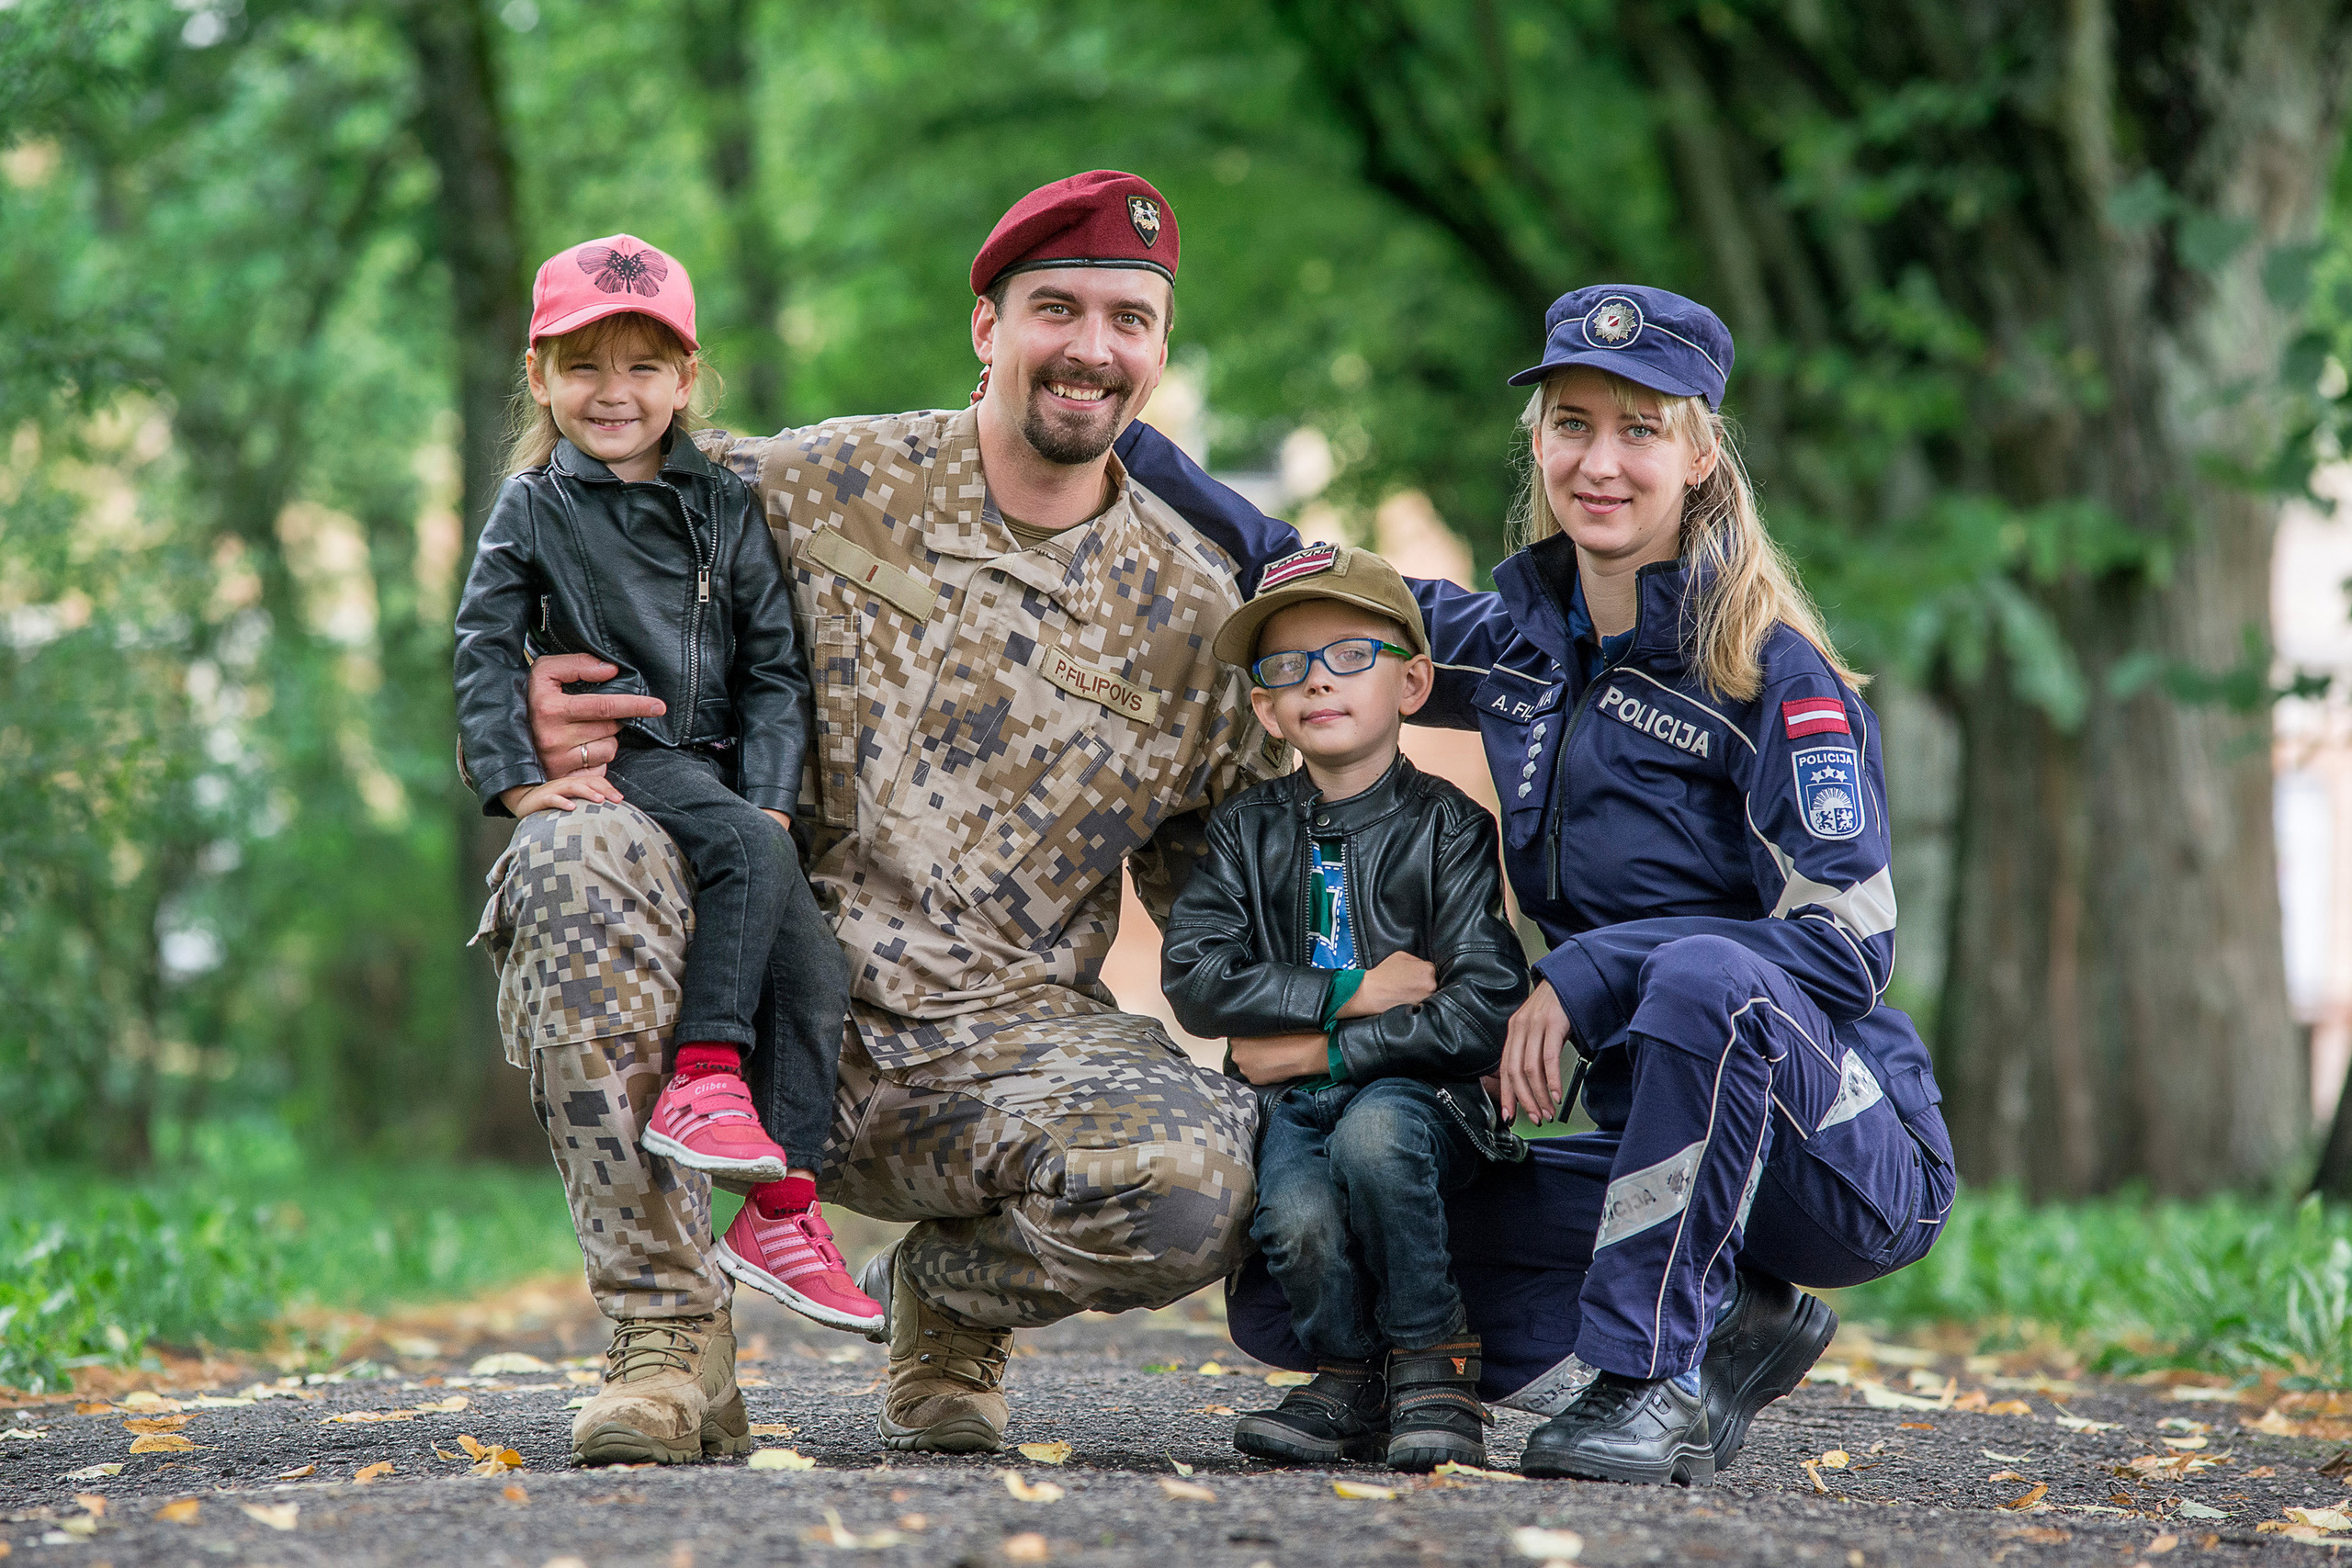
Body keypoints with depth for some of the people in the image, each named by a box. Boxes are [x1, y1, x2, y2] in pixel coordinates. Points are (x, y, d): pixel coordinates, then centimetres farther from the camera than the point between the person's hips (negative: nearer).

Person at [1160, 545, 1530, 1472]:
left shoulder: (1446, 827, -1)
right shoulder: (1248, 830, 9)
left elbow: (1482, 1014, -12)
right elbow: (1194, 978, -5)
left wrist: (1318, 1048, -12)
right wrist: (1354, 991, -13)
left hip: (1413, 1095, -2)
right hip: (1292, 1110, 2)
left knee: (1372, 1133, -35)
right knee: (1298, 1222, -29)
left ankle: (1434, 1364, -14)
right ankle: (1355, 1381, 2)